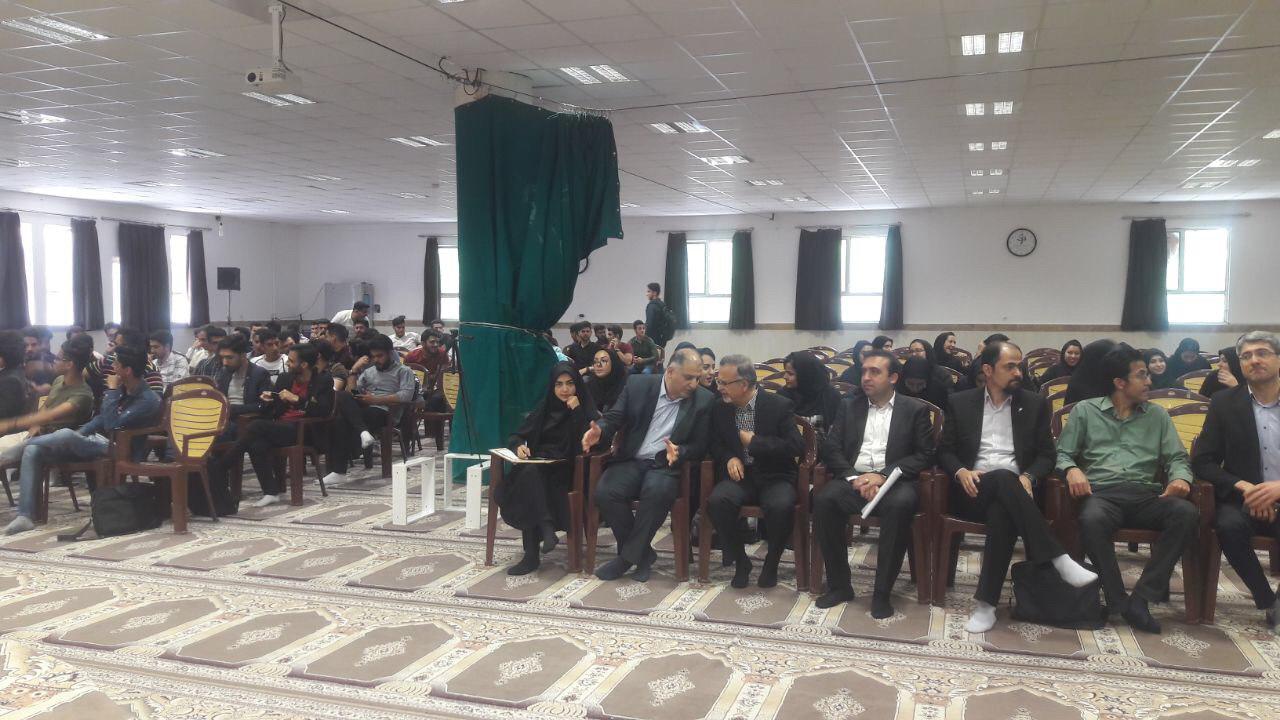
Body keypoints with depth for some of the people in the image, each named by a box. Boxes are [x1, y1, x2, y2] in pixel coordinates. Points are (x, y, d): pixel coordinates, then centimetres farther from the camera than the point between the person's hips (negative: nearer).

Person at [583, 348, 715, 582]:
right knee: (605, 493, -27)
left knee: (657, 491, -36)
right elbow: (613, 419, 3)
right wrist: (600, 431, -20)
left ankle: (628, 555, -17)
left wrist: (679, 452, -21)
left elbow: (700, 446, 1)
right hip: (632, 461, 2)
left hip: (666, 466, -2)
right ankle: (643, 553, -7)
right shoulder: (638, 385, 1)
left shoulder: (704, 400, -1)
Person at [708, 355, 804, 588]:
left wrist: (754, 442, -13)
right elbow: (715, 444, 18)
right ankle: (740, 561, -6)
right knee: (716, 501, -30)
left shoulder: (780, 406, -5)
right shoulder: (720, 409, 6)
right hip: (739, 475, 3)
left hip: (774, 477, -3)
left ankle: (771, 562, -5)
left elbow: (796, 447, -12)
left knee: (781, 506, -35)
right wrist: (729, 458, -4)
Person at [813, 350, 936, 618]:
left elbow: (924, 455, -1)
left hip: (894, 481, -2)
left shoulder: (915, 410, 9)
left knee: (901, 504, -36)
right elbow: (831, 448, 8)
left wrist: (883, 475, -14)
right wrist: (854, 477, -11)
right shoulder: (849, 406, 17)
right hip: (853, 479, 2)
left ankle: (882, 592, -23)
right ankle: (839, 585, -15)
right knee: (823, 499, -30)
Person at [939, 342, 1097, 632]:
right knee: (1004, 477, -36)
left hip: (1013, 491, 1)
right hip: (973, 490, 0)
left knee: (1002, 514, -37)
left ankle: (986, 603, -33)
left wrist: (1028, 477, -13)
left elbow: (1046, 455, 9)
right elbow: (944, 451, 9)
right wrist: (961, 472, -13)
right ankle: (1058, 559, -35)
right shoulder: (960, 402, 11)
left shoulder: (1035, 403, 12)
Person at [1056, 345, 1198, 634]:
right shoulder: (1085, 410, 14)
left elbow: (1176, 458, 15)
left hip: (1145, 493, 3)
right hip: (1101, 492, -3)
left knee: (1186, 513, -30)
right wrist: (1072, 469, -14)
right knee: (1092, 520, -39)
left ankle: (1141, 598, -26)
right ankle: (1119, 601, -23)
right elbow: (1063, 454, 10)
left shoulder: (1157, 415, 21)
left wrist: (1181, 478, -9)